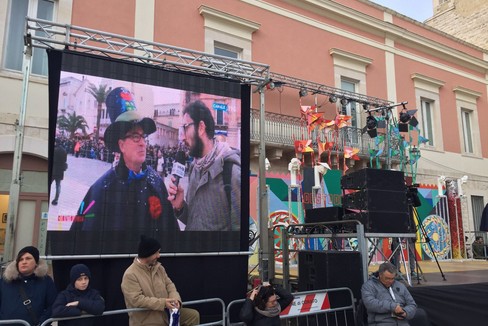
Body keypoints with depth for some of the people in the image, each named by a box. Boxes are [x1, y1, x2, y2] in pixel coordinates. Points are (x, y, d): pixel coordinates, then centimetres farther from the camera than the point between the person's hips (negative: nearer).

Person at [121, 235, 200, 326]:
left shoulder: (158, 267, 7)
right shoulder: (130, 275, -16)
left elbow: (169, 285, 8)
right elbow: (137, 300, -23)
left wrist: (175, 299, -14)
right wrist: (163, 302, -25)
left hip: (166, 312, 7)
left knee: (193, 315, 1)